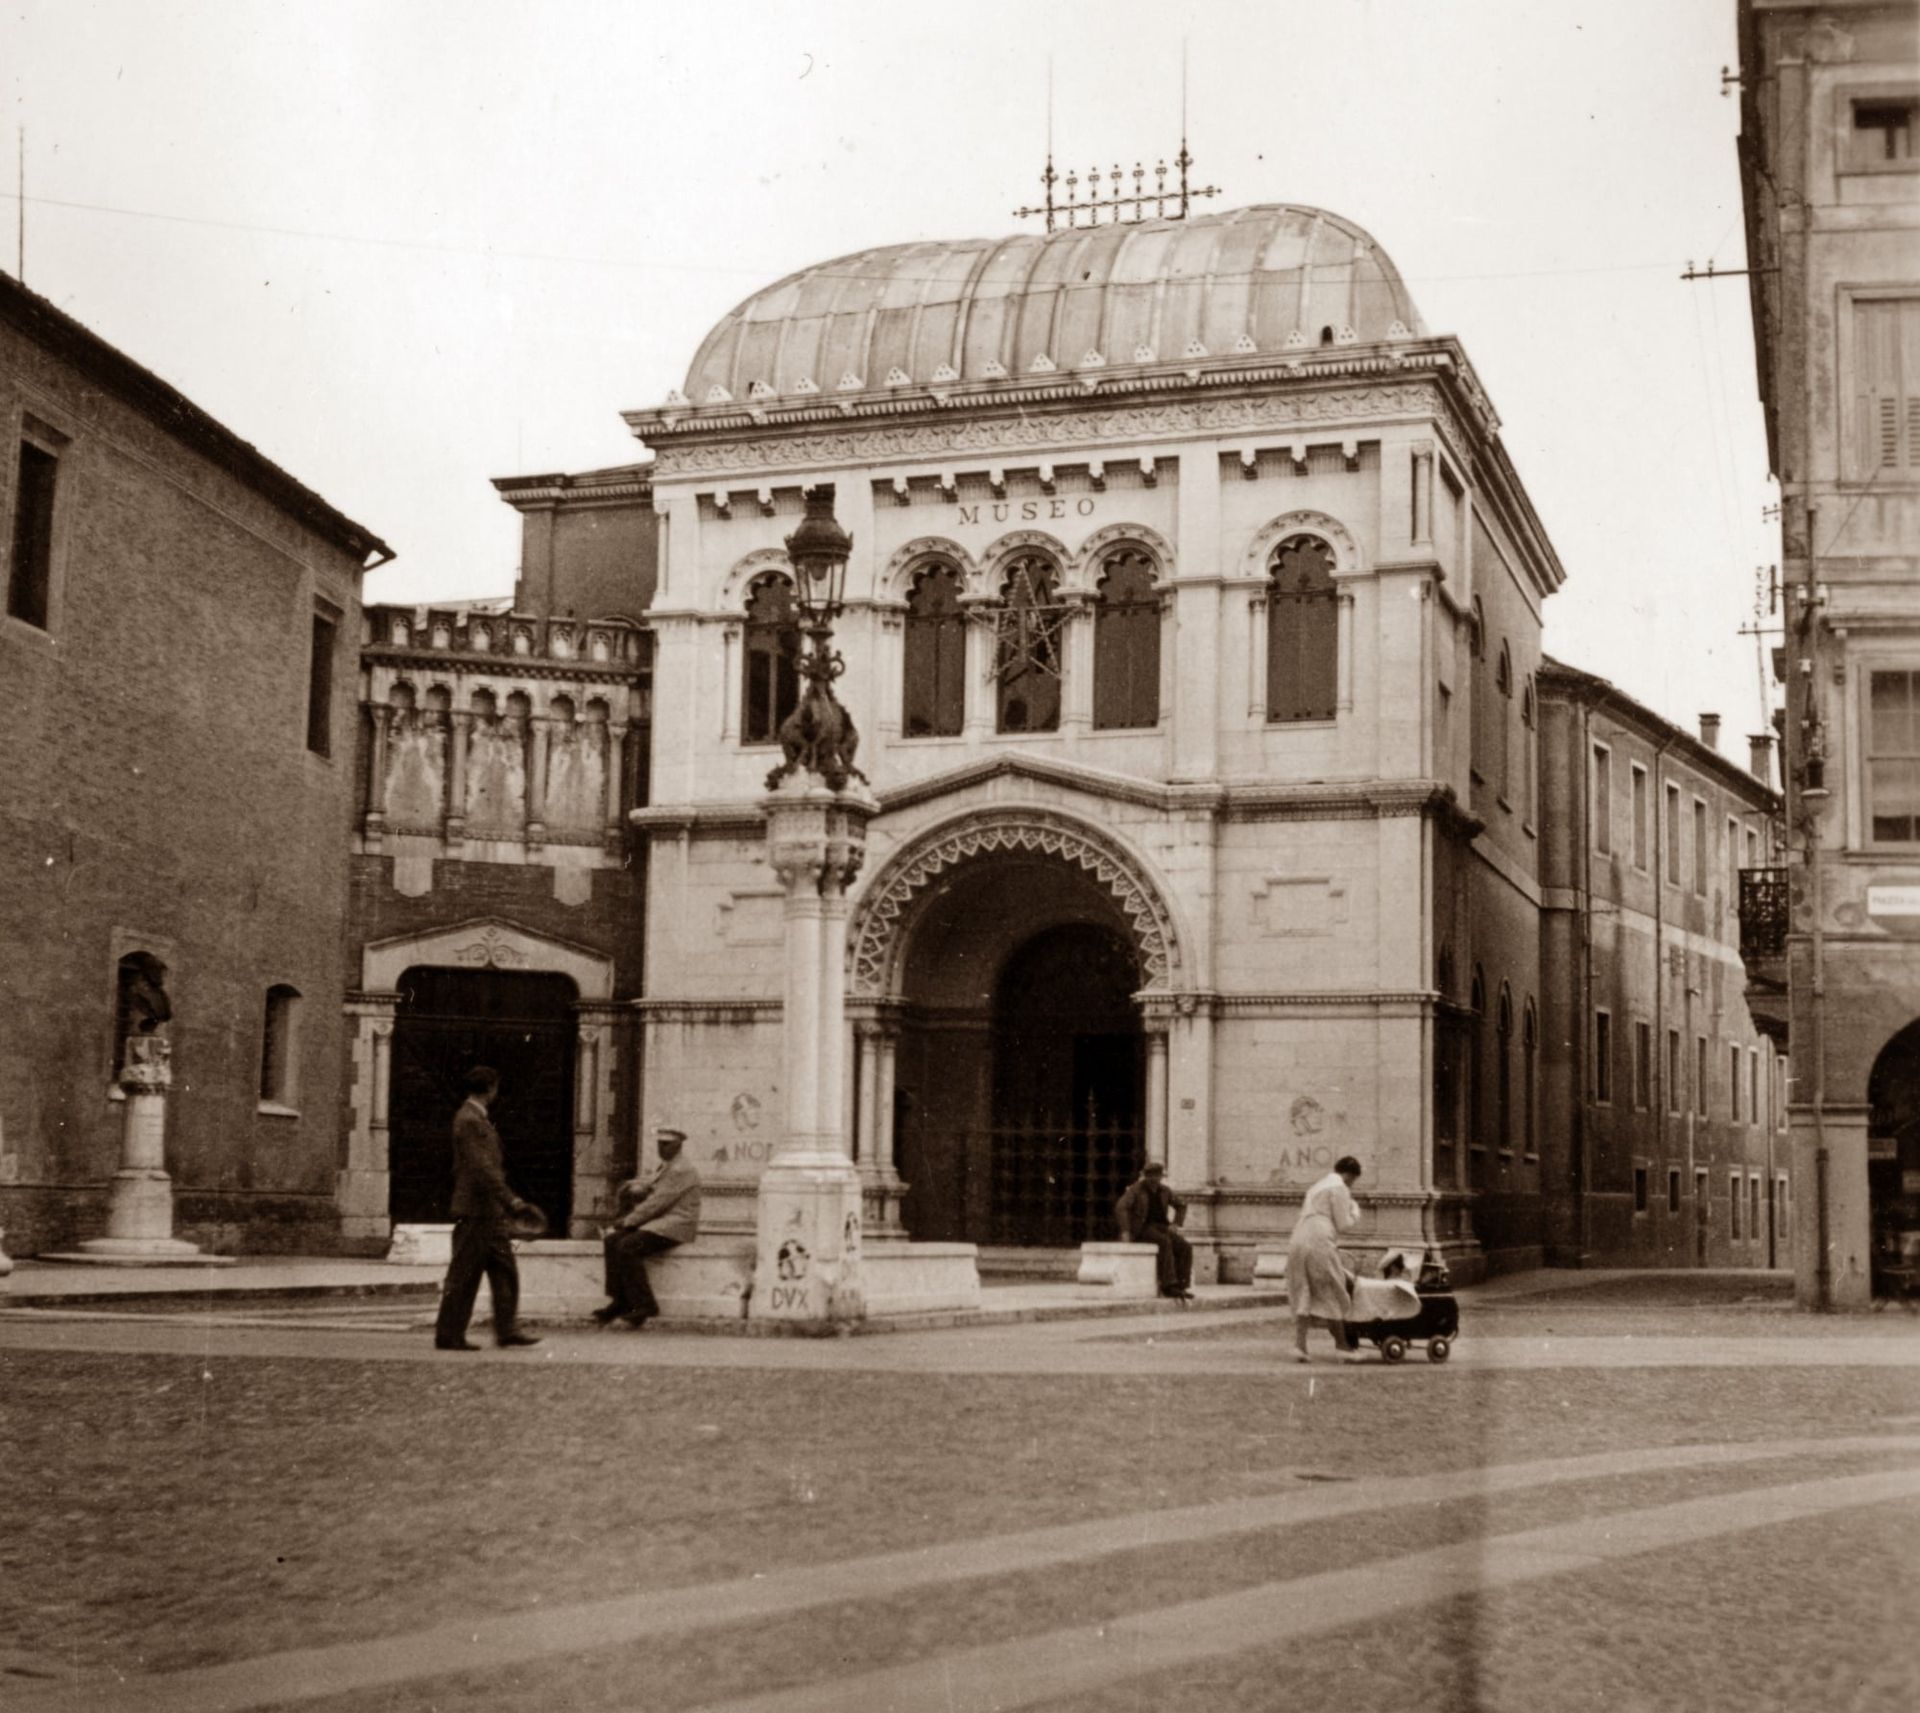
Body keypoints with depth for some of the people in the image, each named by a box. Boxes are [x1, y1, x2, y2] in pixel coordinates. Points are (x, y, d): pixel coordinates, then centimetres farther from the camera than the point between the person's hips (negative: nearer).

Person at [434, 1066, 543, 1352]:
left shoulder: (478, 1119, 16)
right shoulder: (469, 1121, -15)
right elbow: (482, 1167, -23)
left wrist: (507, 1201, 23)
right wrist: (511, 1200, -27)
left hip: (491, 1211, 10)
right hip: (475, 1210, -10)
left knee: (505, 1271, 8)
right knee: (463, 1276, -2)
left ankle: (507, 1331, 9)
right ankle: (448, 1336, 5)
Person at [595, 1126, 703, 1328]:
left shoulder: (681, 1170, -12)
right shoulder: (662, 1167, 22)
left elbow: (657, 1202, -17)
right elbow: (640, 1186, 20)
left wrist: (627, 1221, -14)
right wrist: (633, 1187, -5)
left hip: (674, 1226, -10)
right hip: (658, 1222, 10)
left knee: (628, 1246, -27)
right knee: (612, 1240, -9)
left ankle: (644, 1305, -21)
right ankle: (619, 1302, -13)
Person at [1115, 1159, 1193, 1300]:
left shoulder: (1163, 1190, 11)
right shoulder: (1136, 1189, -6)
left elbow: (1181, 1205, 23)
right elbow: (1120, 1208, -19)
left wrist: (1175, 1224, 7)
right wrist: (1125, 1231, -28)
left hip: (1161, 1228, 6)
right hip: (1142, 1229, -6)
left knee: (1184, 1247, -21)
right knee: (1165, 1242, -36)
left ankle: (1181, 1285, -23)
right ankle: (1168, 1285, -38)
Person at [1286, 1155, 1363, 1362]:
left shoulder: (1317, 1187, 28)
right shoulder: (1339, 1188, -1)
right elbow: (1343, 1224, -5)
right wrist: (1354, 1208, 14)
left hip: (1297, 1243, 8)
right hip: (1320, 1244, -8)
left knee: (1302, 1297, 5)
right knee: (1333, 1296, 3)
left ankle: (1299, 1345, -5)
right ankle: (1341, 1345, 8)